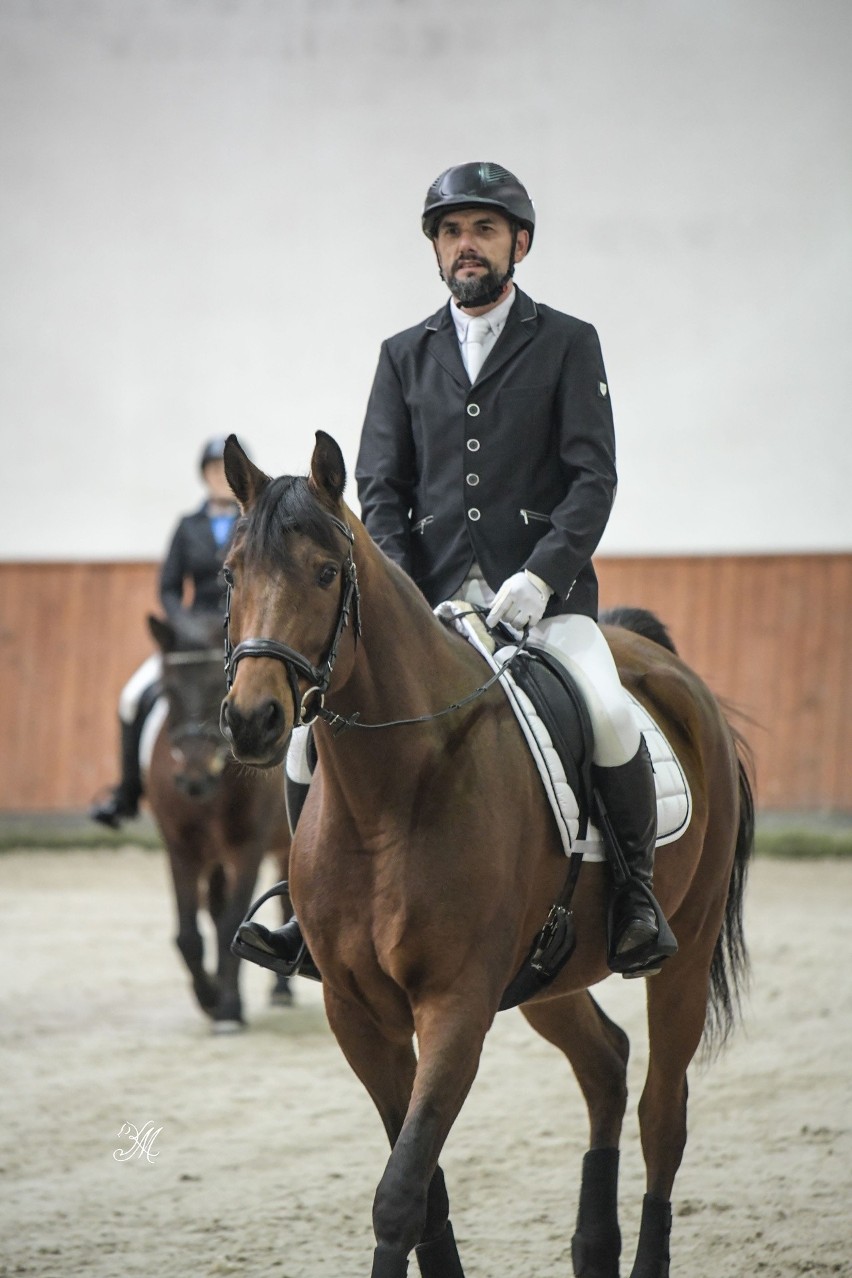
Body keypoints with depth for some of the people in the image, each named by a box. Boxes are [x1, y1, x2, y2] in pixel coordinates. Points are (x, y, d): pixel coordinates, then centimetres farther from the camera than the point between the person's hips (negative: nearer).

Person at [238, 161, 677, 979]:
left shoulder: (568, 345, 7)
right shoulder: (405, 356, 15)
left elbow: (593, 478, -2)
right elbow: (380, 484, 9)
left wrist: (538, 576, -17)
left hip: (542, 593, -3)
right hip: (426, 595, 3)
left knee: (609, 715, -29)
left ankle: (636, 896, -10)